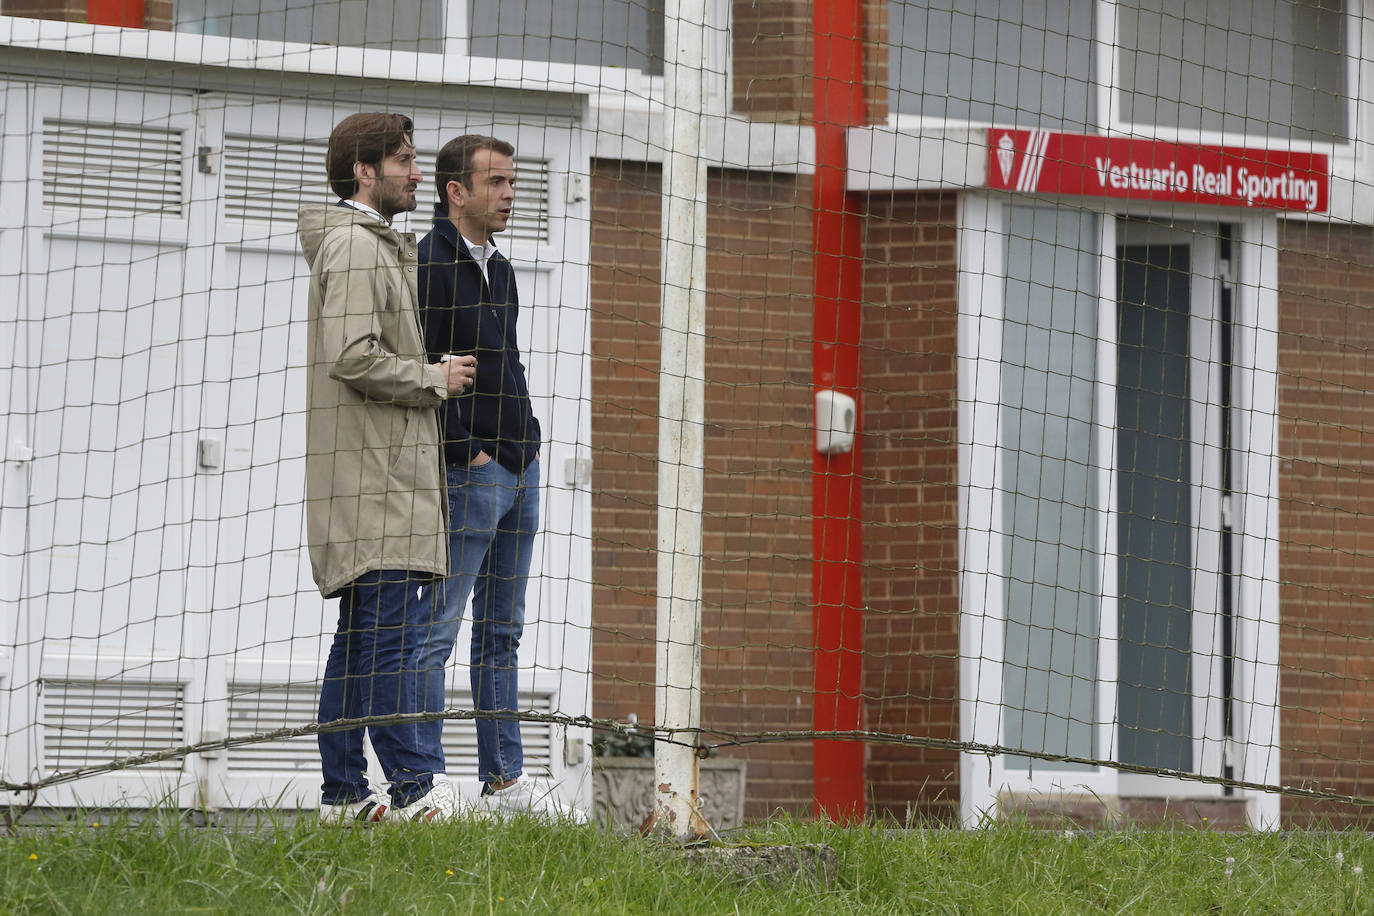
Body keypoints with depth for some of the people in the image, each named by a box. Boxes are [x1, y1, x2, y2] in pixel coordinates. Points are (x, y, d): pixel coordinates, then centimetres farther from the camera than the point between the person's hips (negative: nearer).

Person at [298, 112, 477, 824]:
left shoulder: (380, 246, 23)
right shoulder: (353, 245, -11)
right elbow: (353, 358, -20)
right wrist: (436, 379, -10)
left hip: (389, 468, 11)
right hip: (371, 473, -11)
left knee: (362, 635, 9)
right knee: (392, 629, -12)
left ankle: (344, 794, 10)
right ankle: (414, 790, -15)